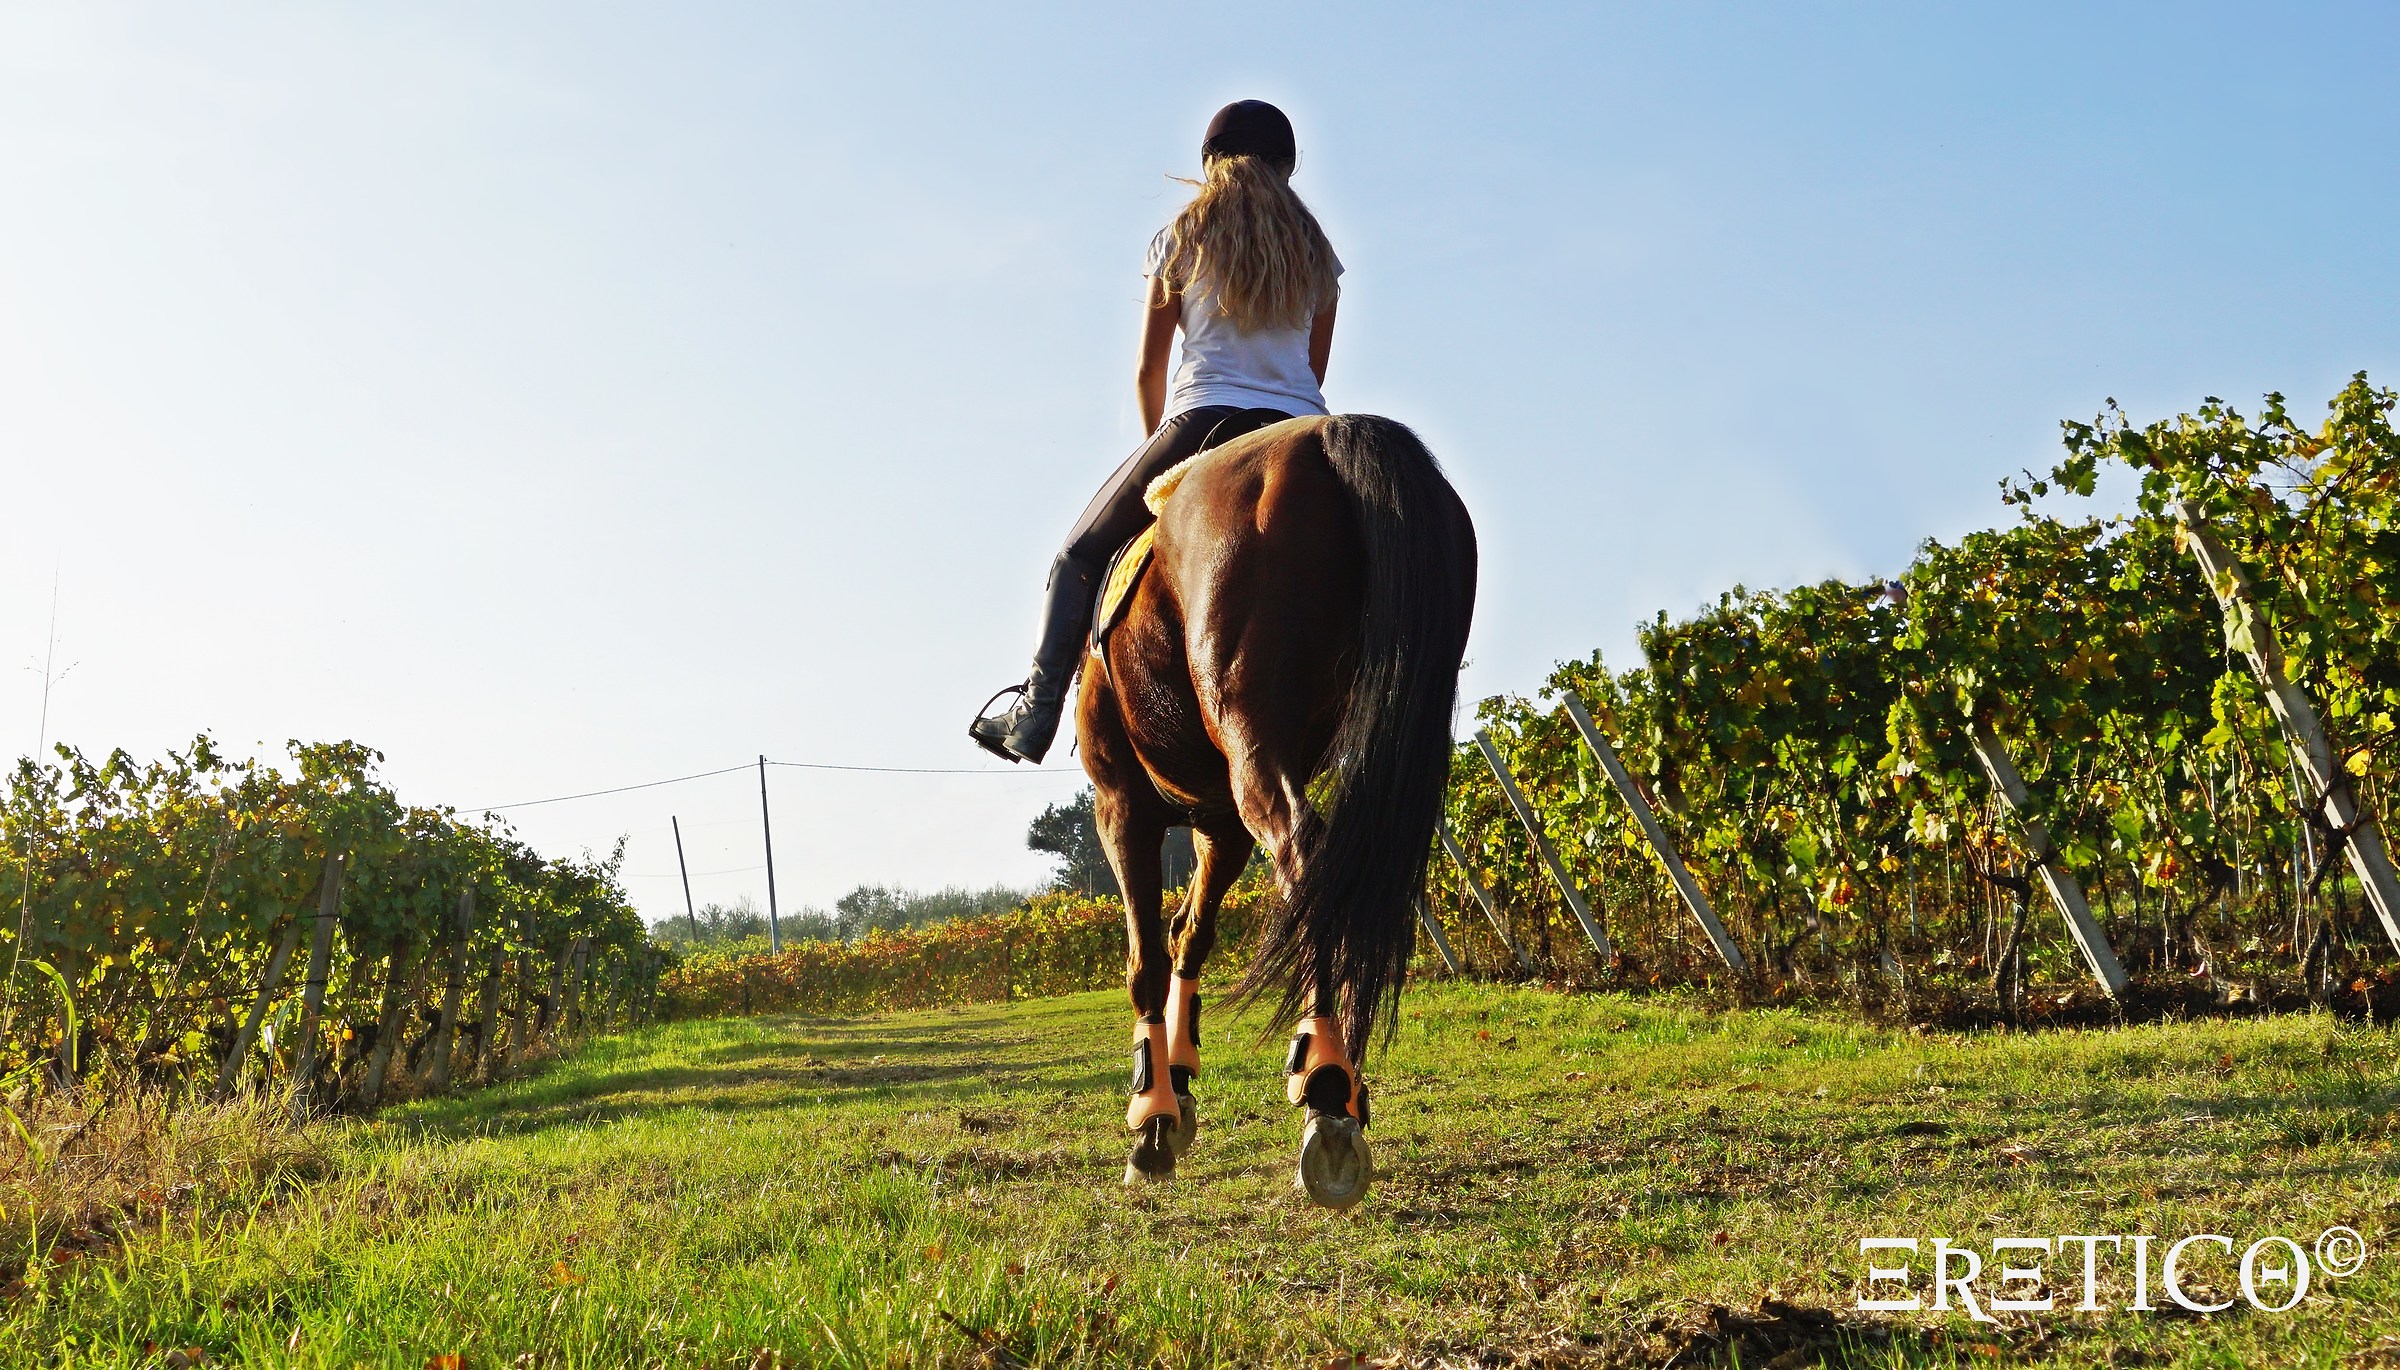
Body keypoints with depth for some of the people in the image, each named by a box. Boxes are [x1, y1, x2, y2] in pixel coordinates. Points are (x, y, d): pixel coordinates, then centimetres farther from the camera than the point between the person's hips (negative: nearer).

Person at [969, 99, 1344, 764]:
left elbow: (1148, 372, 9)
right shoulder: (1314, 249, 16)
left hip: (1203, 422, -3)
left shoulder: (1183, 236, 9)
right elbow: (1314, 372, 17)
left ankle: (1034, 715, 7)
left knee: (1080, 557, 11)